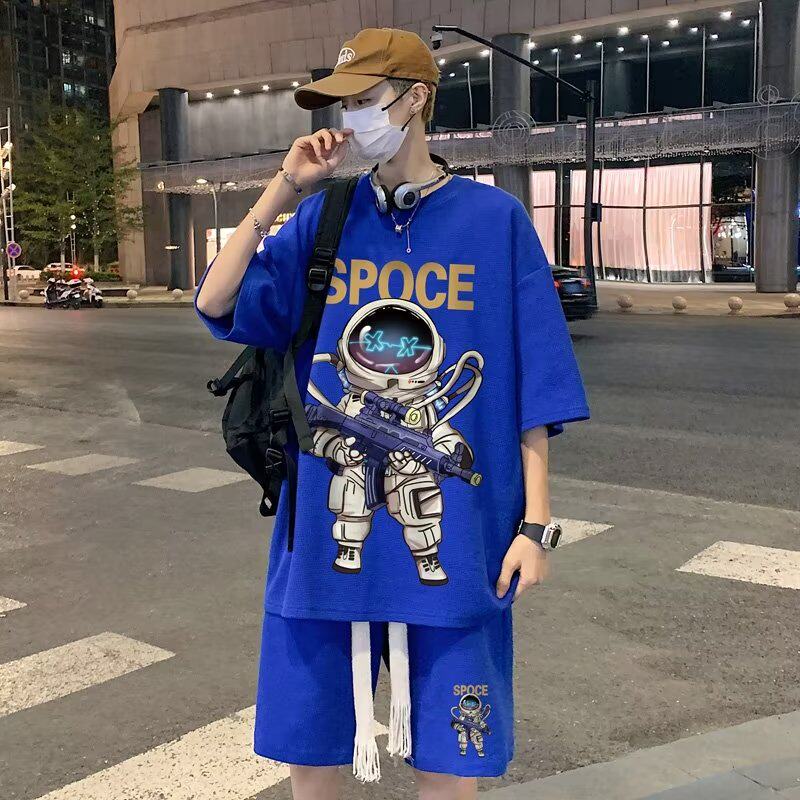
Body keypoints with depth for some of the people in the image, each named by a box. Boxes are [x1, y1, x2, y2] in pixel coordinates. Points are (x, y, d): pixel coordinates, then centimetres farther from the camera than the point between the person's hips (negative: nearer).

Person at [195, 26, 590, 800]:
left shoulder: (495, 220, -2)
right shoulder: (324, 218, 5)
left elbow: (534, 384, -1)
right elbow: (215, 305, -4)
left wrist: (535, 522, -4)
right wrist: (282, 189, -8)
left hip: (452, 535, -2)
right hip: (329, 528, 3)